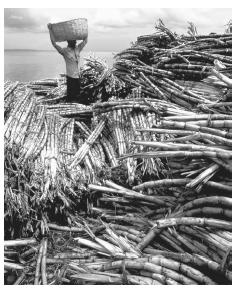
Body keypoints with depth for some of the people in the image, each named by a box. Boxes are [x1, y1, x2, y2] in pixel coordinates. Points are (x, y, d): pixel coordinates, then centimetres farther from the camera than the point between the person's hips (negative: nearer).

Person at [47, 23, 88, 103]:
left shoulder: (78, 49, 9)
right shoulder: (64, 51, -7)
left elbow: (85, 40, 16)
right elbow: (54, 43, -16)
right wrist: (50, 30, -17)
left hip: (78, 76, 6)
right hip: (70, 77, -5)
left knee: (77, 96, 13)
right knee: (70, 97, -2)